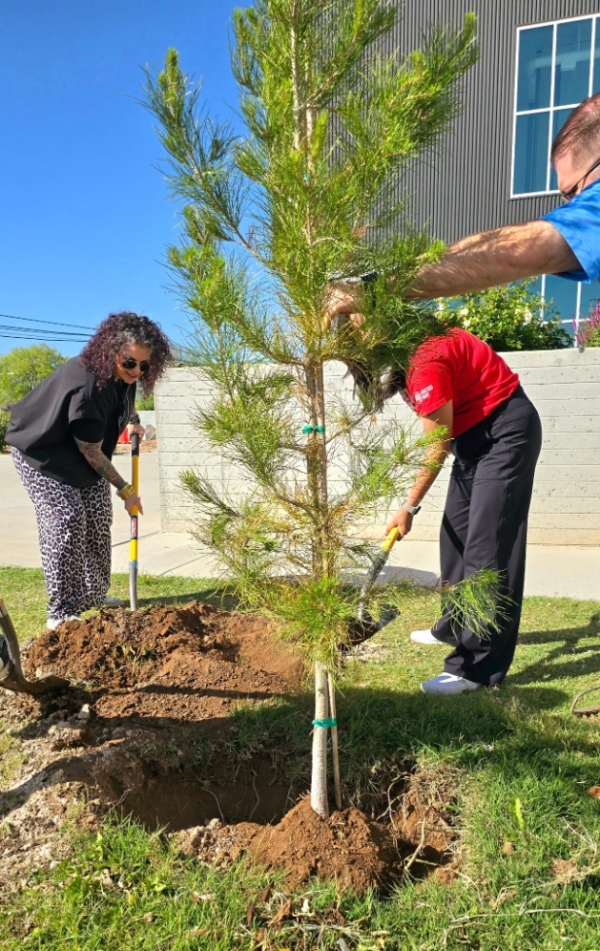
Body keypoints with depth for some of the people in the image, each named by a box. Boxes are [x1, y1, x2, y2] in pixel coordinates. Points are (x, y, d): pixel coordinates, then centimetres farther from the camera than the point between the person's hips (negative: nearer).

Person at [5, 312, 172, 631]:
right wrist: (124, 488, -19)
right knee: (66, 520, -17)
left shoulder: (122, 375, -12)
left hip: (80, 454, 8)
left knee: (98, 518, 6)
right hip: (41, 454, -8)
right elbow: (90, 452, -27)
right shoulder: (86, 385, -37)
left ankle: (93, 596, 20)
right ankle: (62, 613, -9)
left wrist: (128, 426, 12)